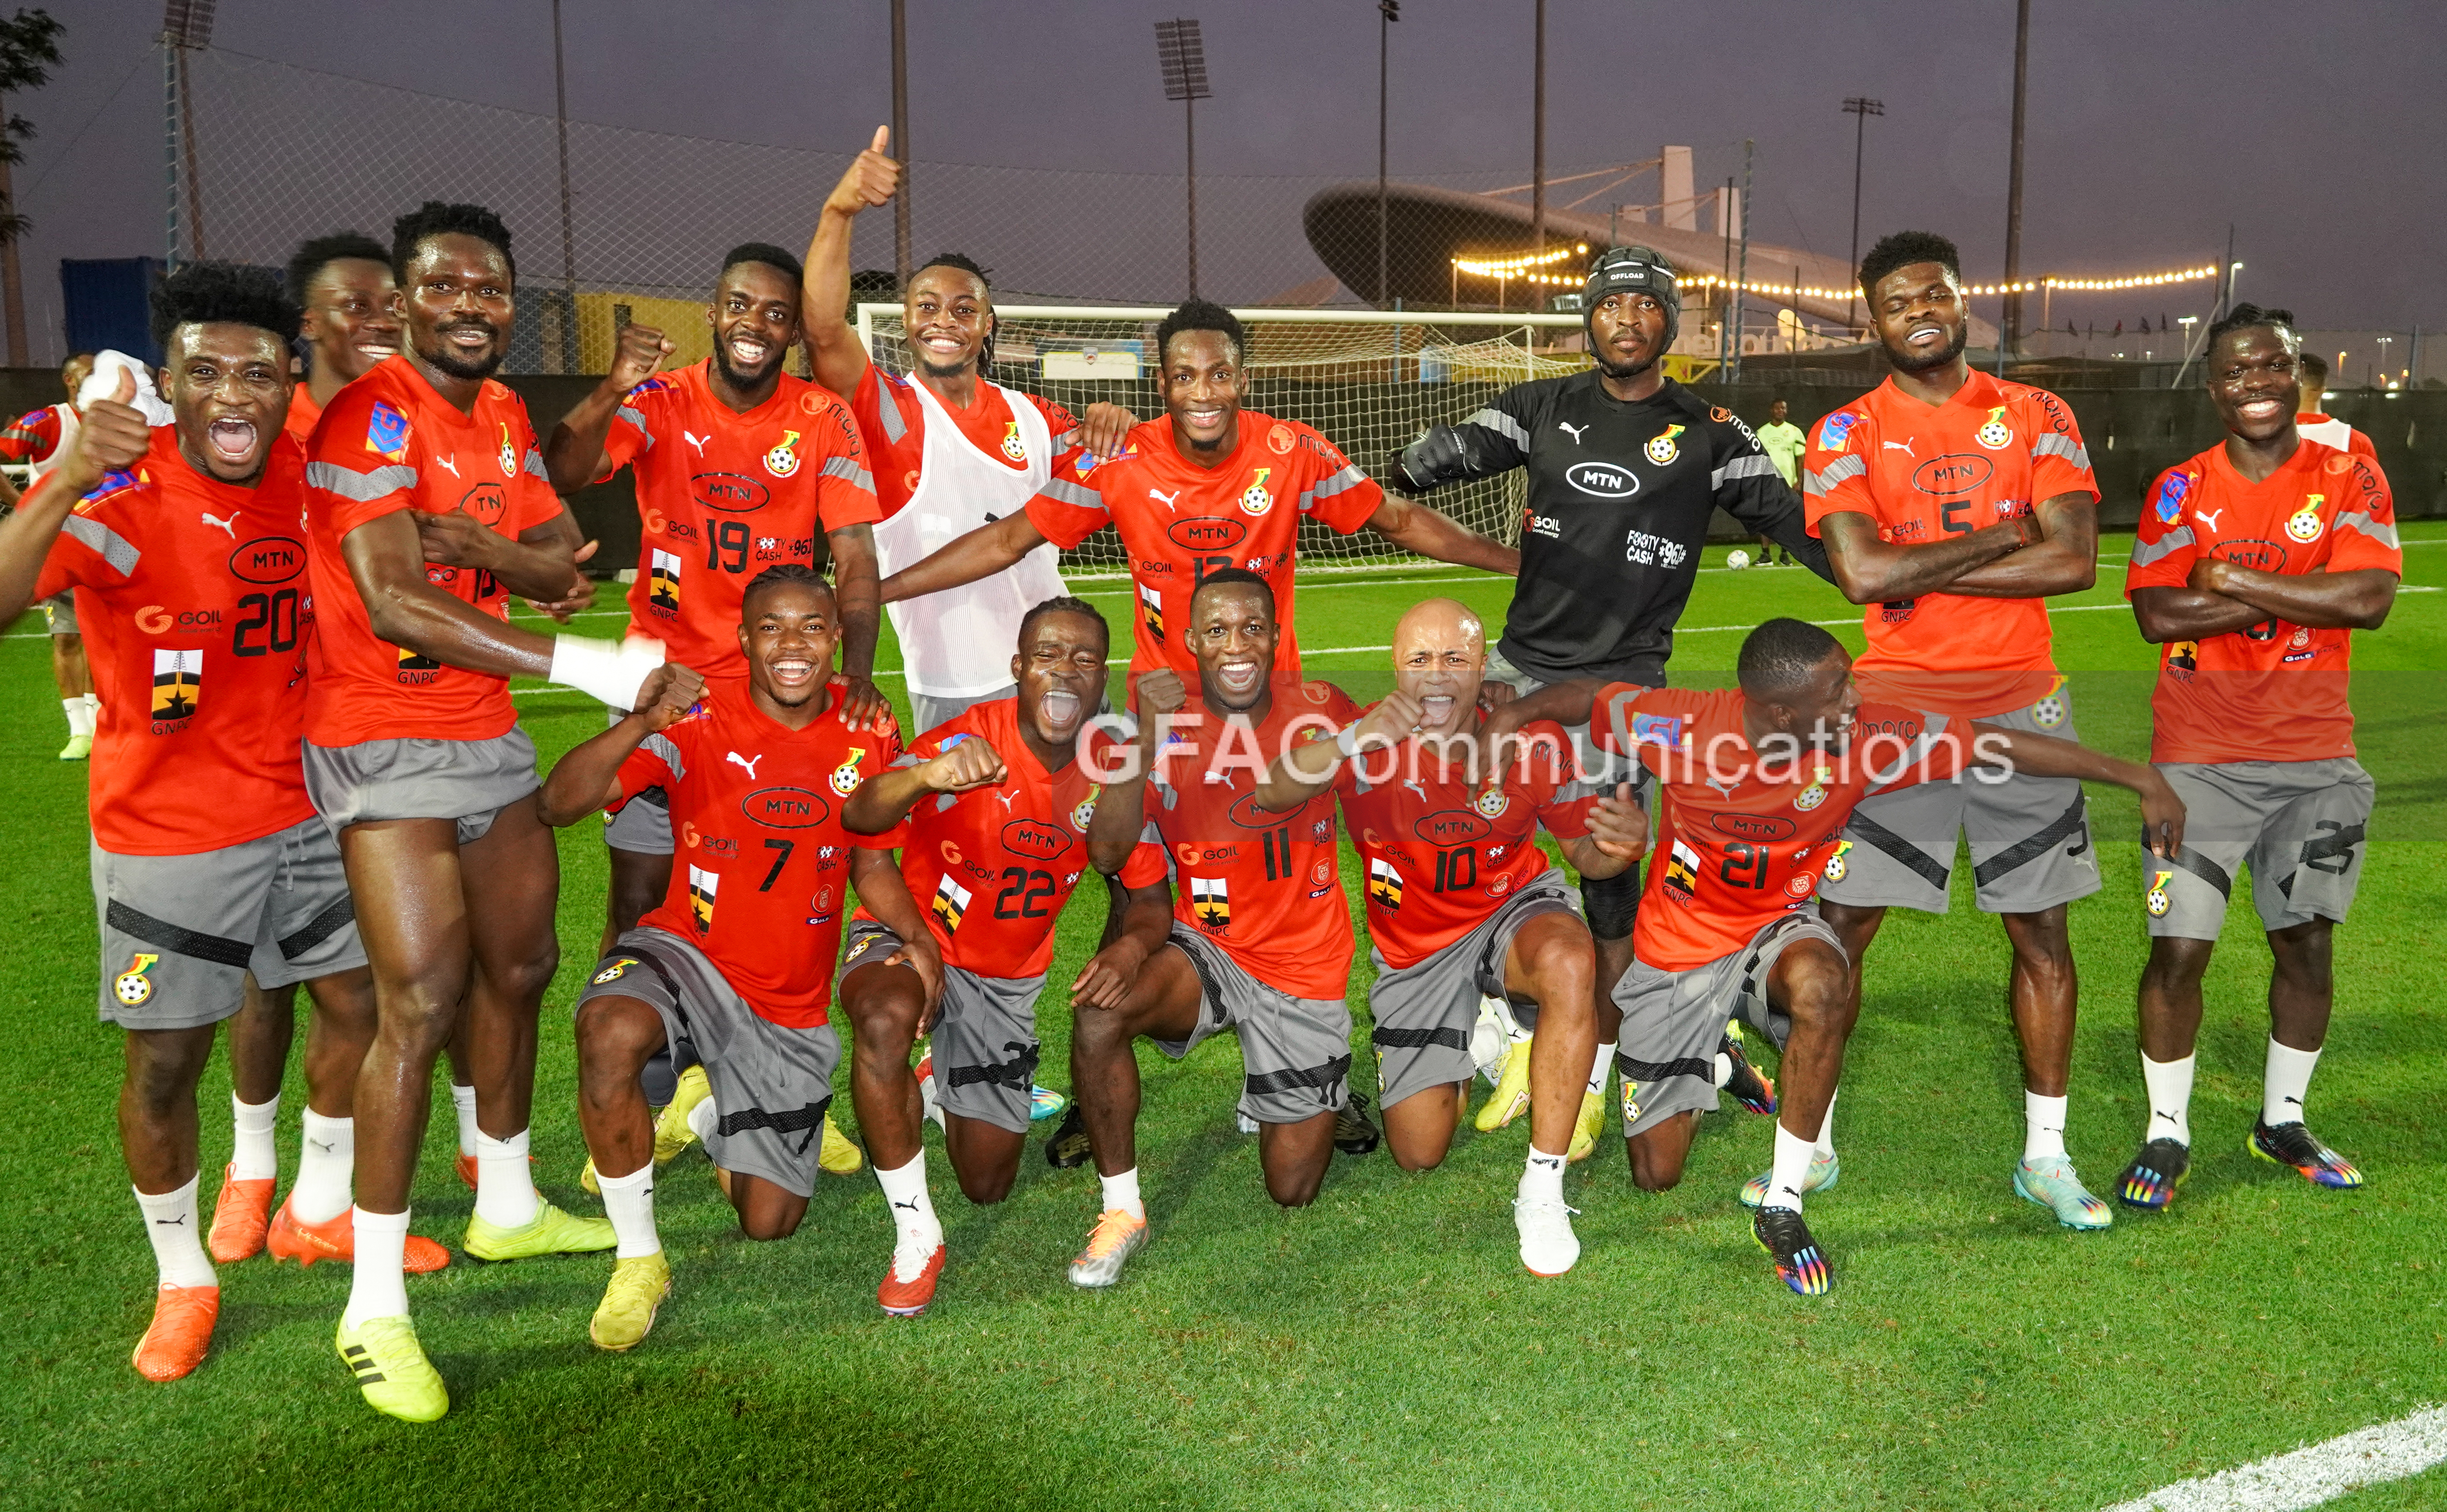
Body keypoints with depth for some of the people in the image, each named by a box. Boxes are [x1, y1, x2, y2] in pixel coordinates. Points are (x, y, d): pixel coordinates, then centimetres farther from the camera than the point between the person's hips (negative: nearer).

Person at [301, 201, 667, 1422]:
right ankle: (374, 1310, -2)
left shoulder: (503, 415, 10)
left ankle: (507, 1209, 34)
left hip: (488, 730, 8)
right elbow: (392, 601, -27)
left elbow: (565, 565, 8)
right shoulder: (372, 416, -16)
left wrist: (478, 543, -15)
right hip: (383, 739, -8)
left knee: (520, 966, 15)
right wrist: (581, 666, -34)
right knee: (422, 999, -12)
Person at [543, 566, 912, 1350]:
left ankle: (713, 1113, 43)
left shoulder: (867, 735, -5)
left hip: (792, 1008, 3)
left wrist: (917, 939, -9)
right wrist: (642, 725, -43)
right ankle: (638, 1262, -17)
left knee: (769, 1223, 6)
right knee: (610, 1032, -40)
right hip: (686, 955, -3)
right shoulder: (696, 721, -15)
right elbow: (560, 805, -26)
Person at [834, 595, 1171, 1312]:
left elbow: (1150, 896, -3)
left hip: (1007, 977, 4)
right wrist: (927, 776, -62)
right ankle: (916, 1236, -21)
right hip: (907, 934, -4)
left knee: (988, 1184, 9)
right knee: (886, 1021, -41)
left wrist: (1131, 946, -28)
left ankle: (940, 1084, 44)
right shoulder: (972, 740, -25)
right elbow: (858, 817, -39)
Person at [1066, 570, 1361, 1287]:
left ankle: (1312, 1099, 41)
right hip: (1207, 950, 0)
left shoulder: (1320, 710, -6)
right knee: (1099, 1013, -33)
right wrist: (1147, 735, -32)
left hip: (1306, 966, 1)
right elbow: (1107, 855, -24)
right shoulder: (1166, 728, -10)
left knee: (1294, 1189, 5)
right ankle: (1122, 1211, -12)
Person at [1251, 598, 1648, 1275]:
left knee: (1569, 963, -39)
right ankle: (1474, 1040, 37)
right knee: (1419, 1153, 2)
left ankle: (1543, 1191, -26)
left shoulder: (1533, 739, -15)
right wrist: (1353, 742, -53)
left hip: (1516, 908, -1)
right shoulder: (1369, 741, -20)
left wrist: (1616, 845, -30)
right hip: (1413, 952, 1)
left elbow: (1585, 850, -5)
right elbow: (1269, 795, -36)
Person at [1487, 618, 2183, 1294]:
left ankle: (1782, 1203, -20)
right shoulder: (1684, 726, -26)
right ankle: (1713, 1066, 39)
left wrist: (2141, 778, -11)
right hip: (1679, 946, -1)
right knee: (1656, 1176, 3)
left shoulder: (1865, 738, -21)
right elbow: (1583, 696, -9)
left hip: (1779, 926, 1)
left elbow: (1999, 745, -15)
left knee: (1822, 984, -40)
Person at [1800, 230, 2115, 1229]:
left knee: (2041, 930, 8)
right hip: (1895, 709, -2)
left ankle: (2045, 1154, 22)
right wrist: (1997, 539, -10)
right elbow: (1862, 572, -15)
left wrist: (1923, 573, -12)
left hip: (2022, 708, 2)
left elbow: (2073, 559, -8)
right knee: (1840, 926, -1)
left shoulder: (2037, 417, 5)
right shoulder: (1847, 434, 0)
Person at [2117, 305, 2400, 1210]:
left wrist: (2236, 582, -15)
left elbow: (2370, 598, -15)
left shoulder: (2349, 479, 0)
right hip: (2200, 761, -1)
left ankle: (2283, 1121, 31)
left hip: (2315, 760, 2)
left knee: (2306, 942, 10)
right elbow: (2155, 614, -14)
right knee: (2179, 949, -5)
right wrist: (2297, 598, -15)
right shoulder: (2180, 490, 0)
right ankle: (2166, 1134, 13)